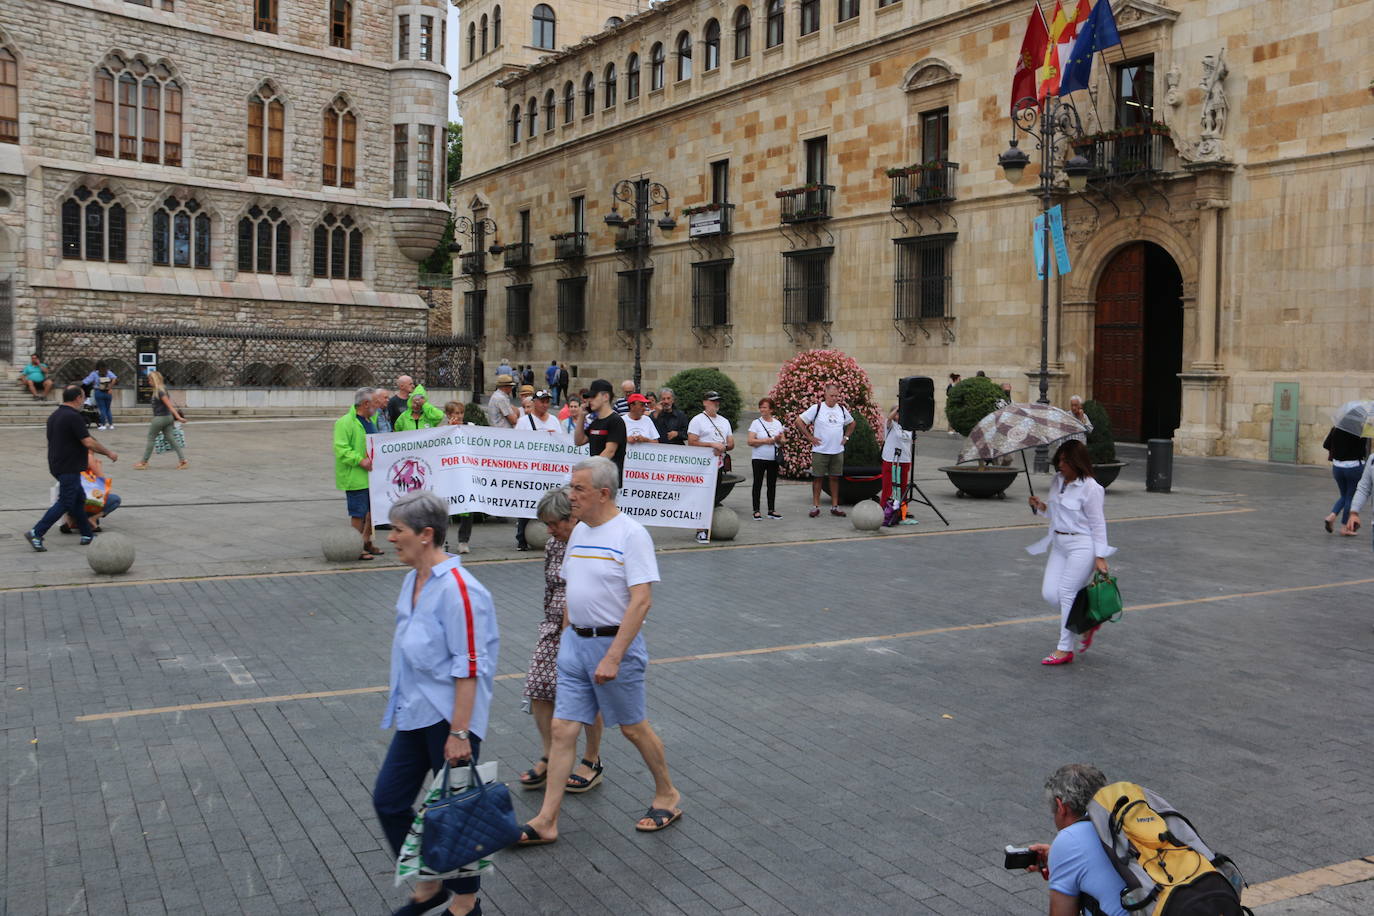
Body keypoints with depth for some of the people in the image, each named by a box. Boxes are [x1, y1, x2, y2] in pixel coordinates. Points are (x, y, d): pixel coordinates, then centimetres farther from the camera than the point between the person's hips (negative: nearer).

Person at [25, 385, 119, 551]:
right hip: (69, 467, -10)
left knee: (79, 499, 15)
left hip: (57, 465, 10)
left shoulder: (54, 416, 12)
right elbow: (88, 442, -20)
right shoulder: (74, 417, -18)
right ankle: (36, 533, -7)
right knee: (65, 503, -5)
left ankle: (88, 535, 20)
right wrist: (108, 453, -8)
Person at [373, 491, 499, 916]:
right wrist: (403, 705, 22)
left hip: (448, 720, -9)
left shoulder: (456, 589, -22)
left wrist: (459, 733, -23)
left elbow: (469, 668, -22)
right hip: (414, 716, 9)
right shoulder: (414, 580, 7)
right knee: (388, 800, 12)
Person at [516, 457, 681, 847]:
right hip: (575, 642, 7)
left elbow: (641, 600, -21)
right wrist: (570, 639, 15)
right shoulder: (579, 532, 9)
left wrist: (613, 657, -24)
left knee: (633, 727, 8)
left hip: (615, 643, -7)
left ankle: (667, 795, 31)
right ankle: (546, 822, 9)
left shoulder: (630, 534, -15)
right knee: (562, 730, 4)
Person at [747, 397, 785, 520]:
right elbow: (750, 441, -10)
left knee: (772, 484, 7)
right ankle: (756, 510, 4)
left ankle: (771, 510, 14)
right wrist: (766, 441, -16)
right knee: (758, 483, 0)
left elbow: (783, 441, 11)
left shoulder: (778, 423, 9)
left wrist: (779, 439, -11)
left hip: (774, 459, 3)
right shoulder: (756, 423, -2)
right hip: (759, 458, -3)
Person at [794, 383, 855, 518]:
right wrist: (810, 437, -7)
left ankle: (835, 506, 14)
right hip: (820, 450, -4)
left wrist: (846, 437, 13)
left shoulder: (842, 409, 9)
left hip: (838, 451, 4)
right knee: (817, 478, 0)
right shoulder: (817, 408, -6)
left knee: (835, 478, 7)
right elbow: (798, 421, -6)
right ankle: (815, 506, 7)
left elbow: (851, 423, 27)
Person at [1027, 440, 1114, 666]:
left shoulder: (1089, 488, -14)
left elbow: (1098, 524, -11)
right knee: (1049, 592, 1)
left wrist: (1100, 557, -13)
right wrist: (1041, 507, 1)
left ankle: (1065, 649, 4)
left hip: (1082, 546, -8)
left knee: (1067, 594, -6)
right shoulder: (1057, 481, 9)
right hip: (1059, 545, 8)